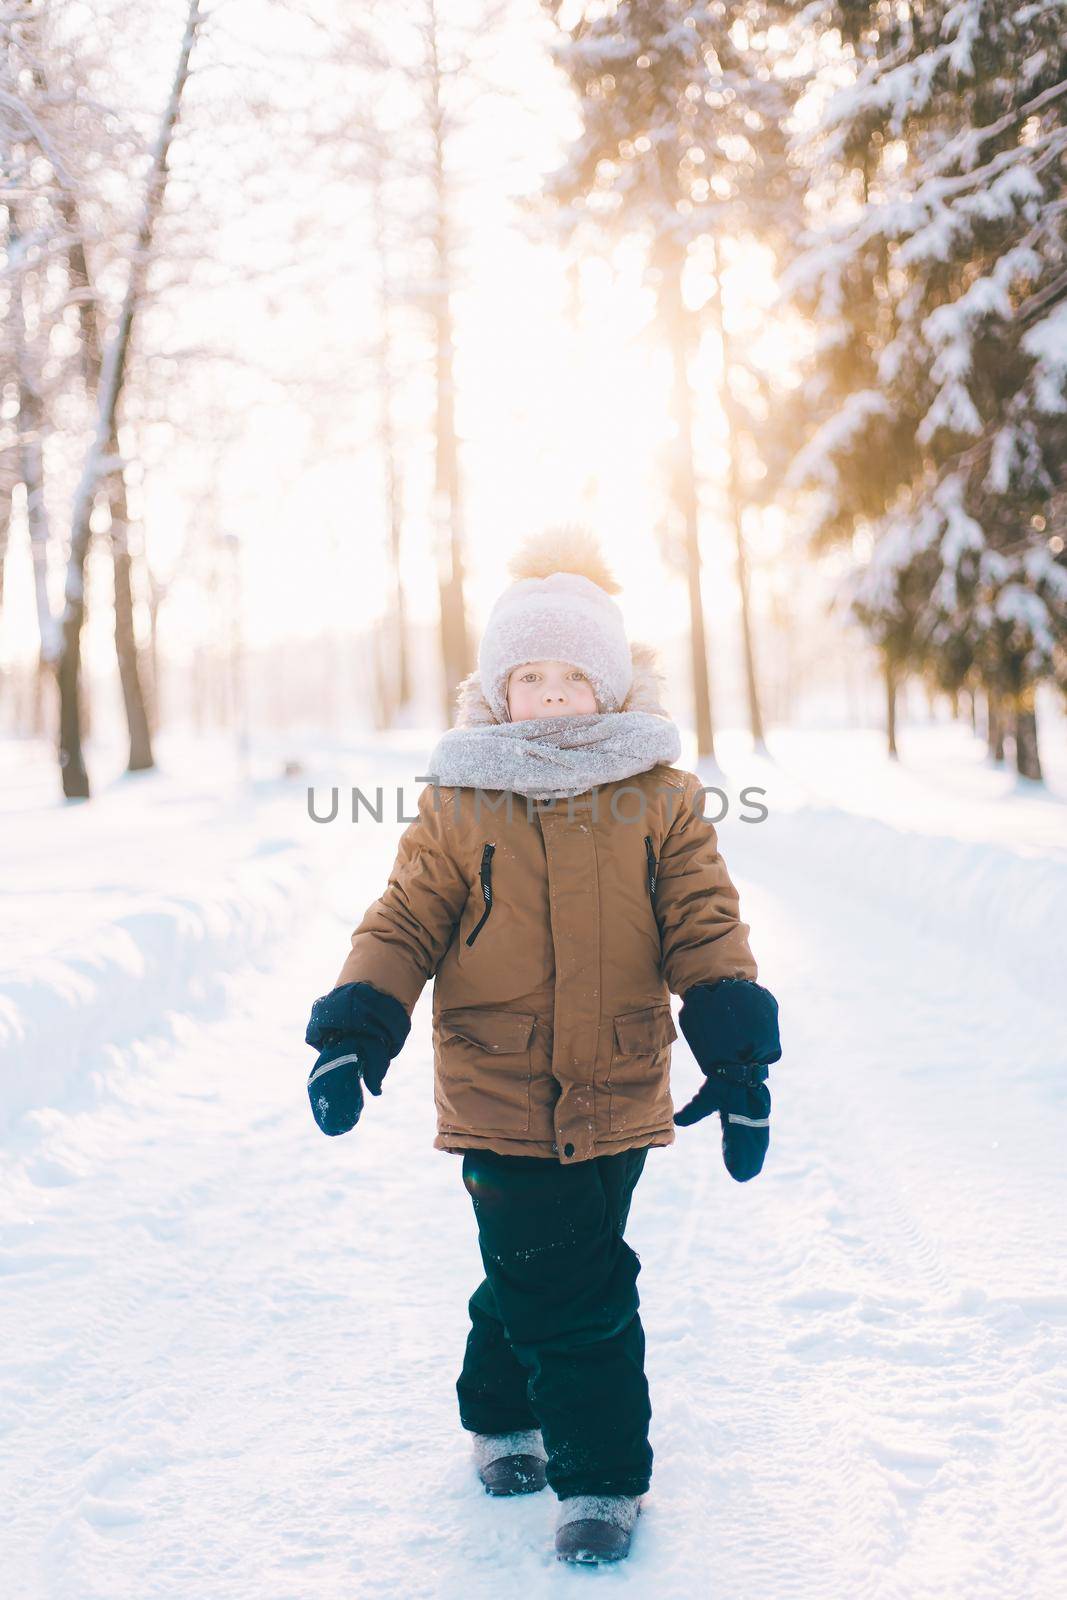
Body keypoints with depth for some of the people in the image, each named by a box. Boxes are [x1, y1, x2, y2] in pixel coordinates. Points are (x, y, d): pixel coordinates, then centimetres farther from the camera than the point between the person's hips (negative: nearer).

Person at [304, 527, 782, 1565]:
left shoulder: (660, 800, 1)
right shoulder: (459, 806, -1)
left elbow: (705, 929, 1)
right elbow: (403, 925, 2)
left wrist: (740, 1058, -7)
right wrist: (352, 1034, -10)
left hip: (616, 1095, 1)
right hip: (498, 1096, -1)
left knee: (537, 1274, 10)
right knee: (569, 1285, 0)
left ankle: (504, 1413, 33)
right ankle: (602, 1473, 20)